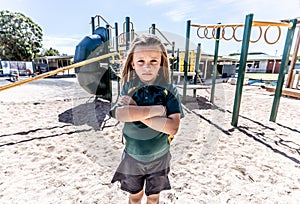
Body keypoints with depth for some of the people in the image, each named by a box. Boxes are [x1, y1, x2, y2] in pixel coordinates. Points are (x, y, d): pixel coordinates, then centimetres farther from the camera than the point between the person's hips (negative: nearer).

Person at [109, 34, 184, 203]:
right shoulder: (128, 88, -12)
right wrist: (158, 109, -29)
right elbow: (120, 114, -31)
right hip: (132, 156, 1)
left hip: (159, 157, 0)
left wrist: (138, 114, -27)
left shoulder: (169, 90, -15)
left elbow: (173, 127, -24)